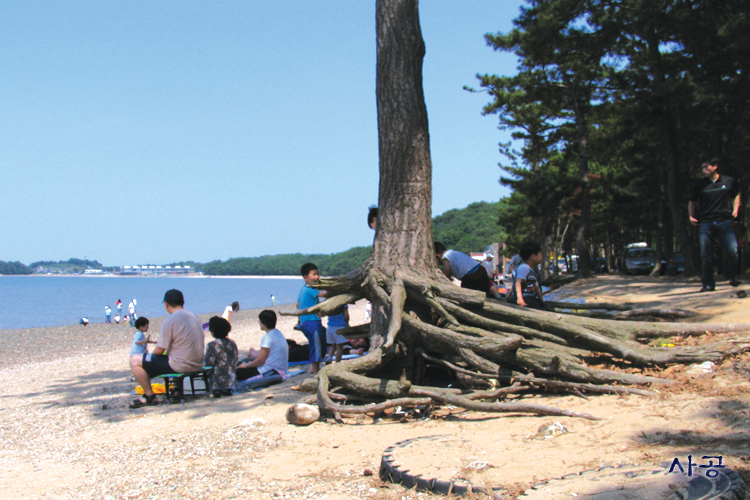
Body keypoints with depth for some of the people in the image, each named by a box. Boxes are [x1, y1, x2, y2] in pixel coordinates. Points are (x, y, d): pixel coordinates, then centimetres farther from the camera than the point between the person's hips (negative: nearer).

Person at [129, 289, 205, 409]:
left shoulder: (170, 320, -15)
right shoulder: (193, 316, 9)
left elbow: (160, 350, -12)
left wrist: (152, 353, 10)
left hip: (180, 365, -8)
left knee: (135, 361, 0)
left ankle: (150, 396, 4)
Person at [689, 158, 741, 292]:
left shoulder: (729, 181, 7)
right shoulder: (700, 185, 7)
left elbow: (736, 195, 22)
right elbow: (692, 201, 18)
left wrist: (735, 209, 8)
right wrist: (691, 216, 5)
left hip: (724, 221, -1)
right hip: (705, 223, 1)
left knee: (732, 249, -9)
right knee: (706, 254, -1)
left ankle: (731, 277, 15)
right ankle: (708, 283, 7)